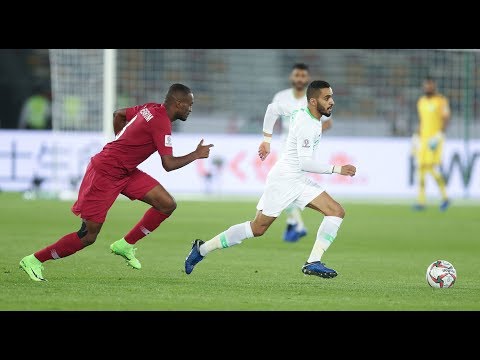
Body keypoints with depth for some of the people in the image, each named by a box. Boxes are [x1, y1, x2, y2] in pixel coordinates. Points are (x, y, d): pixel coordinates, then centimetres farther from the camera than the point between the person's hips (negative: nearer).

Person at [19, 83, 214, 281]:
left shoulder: (151, 109, 6)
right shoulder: (161, 123, -20)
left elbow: (118, 114, 21)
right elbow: (169, 164, -23)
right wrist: (196, 155, -10)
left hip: (125, 172, 10)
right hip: (105, 174, -10)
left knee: (167, 204, 0)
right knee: (88, 237, -5)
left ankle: (125, 245, 12)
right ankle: (33, 260, 8)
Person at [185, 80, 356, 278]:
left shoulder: (301, 111, 5)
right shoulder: (307, 125, -22)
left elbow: (273, 108, 19)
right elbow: (305, 163, -27)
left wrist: (267, 139, 25)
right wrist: (337, 169, -24)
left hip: (299, 180, 9)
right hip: (284, 178, -9)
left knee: (337, 212, -4)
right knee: (257, 228, -3)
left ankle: (313, 262, -10)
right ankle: (203, 248, 10)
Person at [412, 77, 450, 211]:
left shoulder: (441, 100, -6)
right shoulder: (421, 102, 14)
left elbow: (446, 119, -9)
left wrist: (440, 135, -20)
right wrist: (416, 137, 15)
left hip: (435, 139, -7)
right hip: (423, 138, 7)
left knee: (432, 167, -15)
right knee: (421, 168, 0)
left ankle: (445, 197, 0)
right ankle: (421, 201, 1)